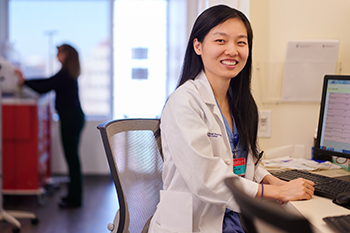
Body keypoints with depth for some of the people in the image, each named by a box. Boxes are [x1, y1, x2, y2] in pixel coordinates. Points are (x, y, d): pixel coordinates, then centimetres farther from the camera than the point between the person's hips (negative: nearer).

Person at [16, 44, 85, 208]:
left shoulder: (64, 75, -15)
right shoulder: (69, 74, 15)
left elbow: (44, 87, -18)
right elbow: (48, 82, 21)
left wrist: (25, 82, -8)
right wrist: (26, 81, 19)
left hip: (70, 119, -10)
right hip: (74, 117, 10)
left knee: (71, 157, -5)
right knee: (72, 156, 13)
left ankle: (75, 199, 1)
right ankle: (74, 195, 21)